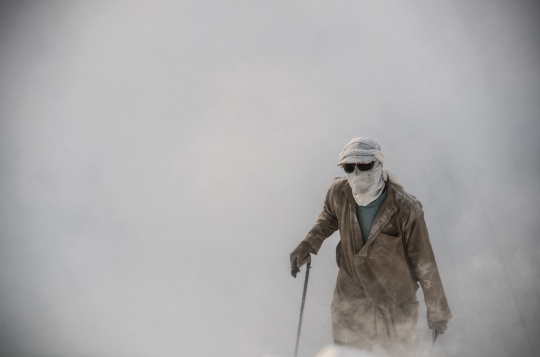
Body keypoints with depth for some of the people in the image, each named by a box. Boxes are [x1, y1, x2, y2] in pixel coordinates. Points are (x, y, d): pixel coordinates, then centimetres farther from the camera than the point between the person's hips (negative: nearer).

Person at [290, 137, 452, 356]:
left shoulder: (406, 210, -30)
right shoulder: (339, 192, -19)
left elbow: (424, 264, -18)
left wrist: (437, 311, -7)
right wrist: (309, 243, -7)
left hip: (395, 302, -2)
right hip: (350, 296, 3)